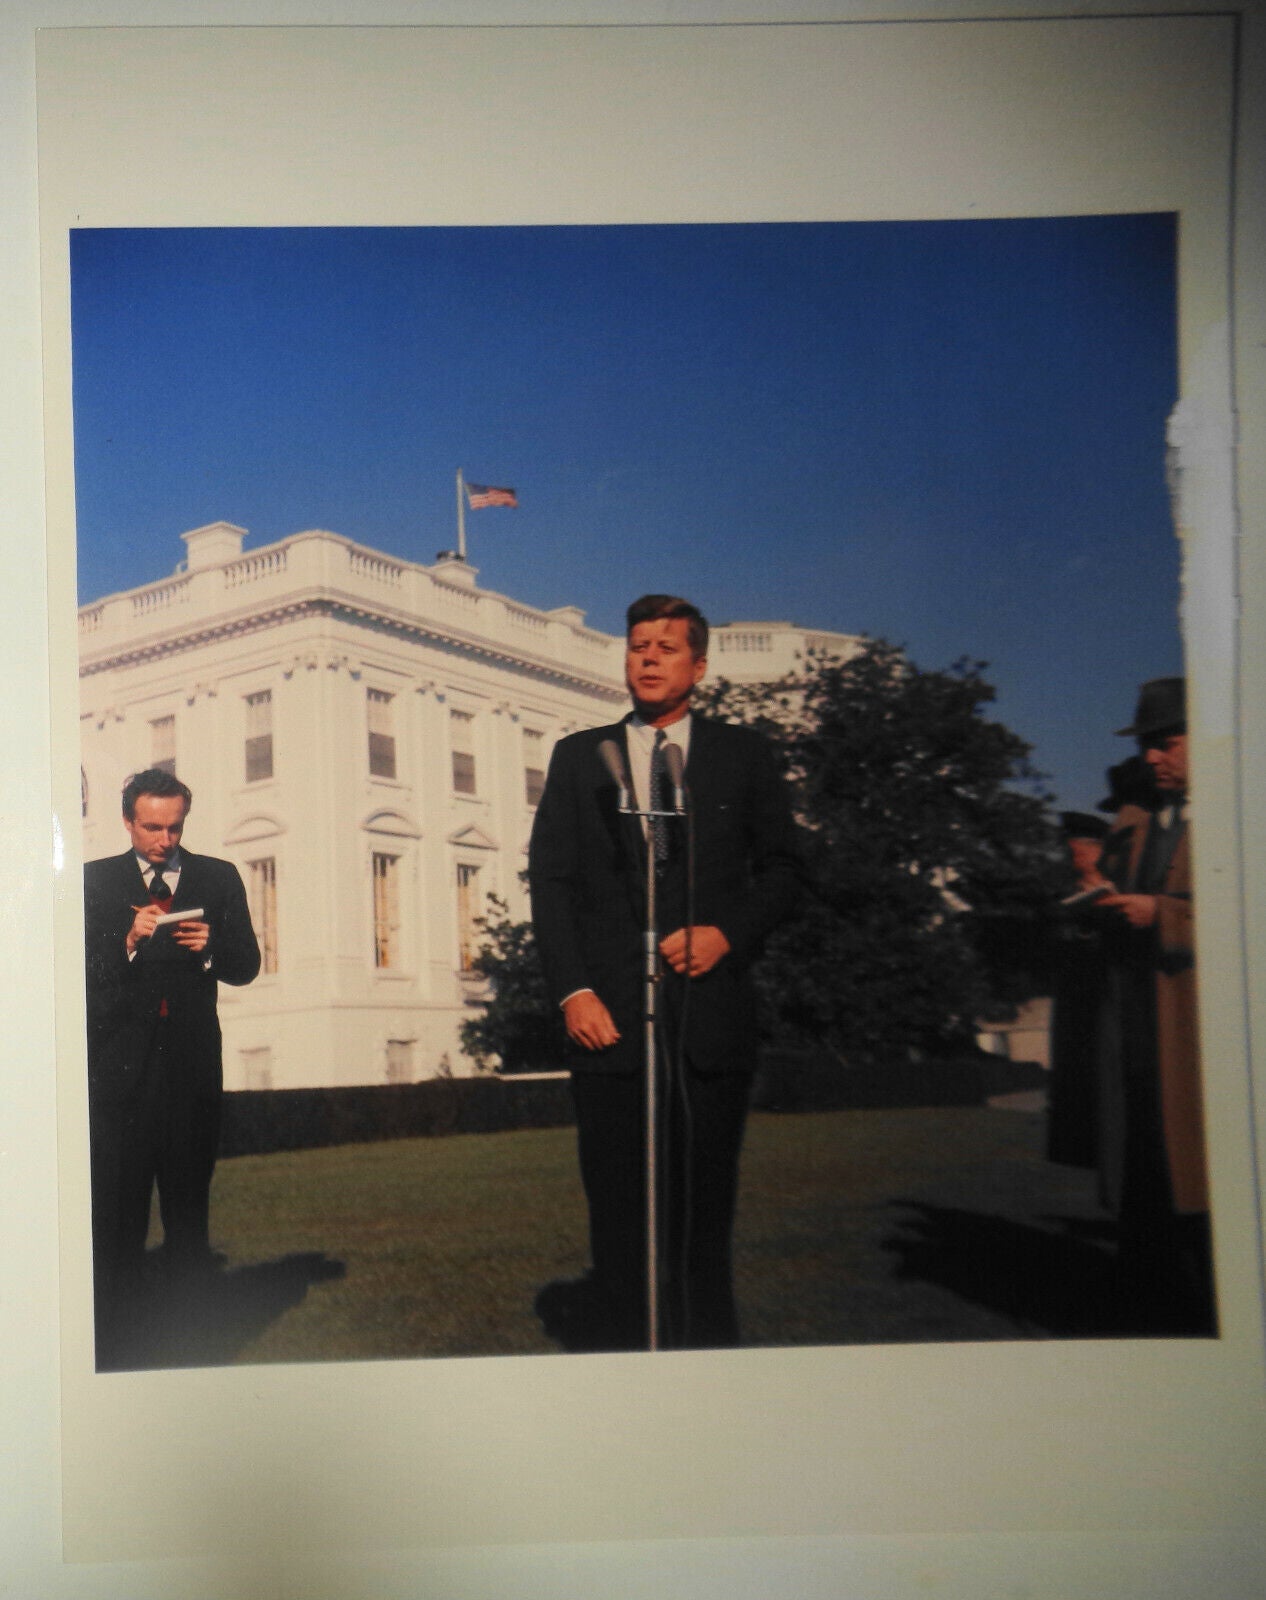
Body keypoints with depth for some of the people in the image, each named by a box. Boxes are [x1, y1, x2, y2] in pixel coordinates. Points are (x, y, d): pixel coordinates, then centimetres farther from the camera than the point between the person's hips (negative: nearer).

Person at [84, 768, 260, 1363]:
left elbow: (246, 965, 8)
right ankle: (109, 1342, 7)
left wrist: (211, 947, -11)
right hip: (120, 1065, -1)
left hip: (192, 1062, 2)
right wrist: (128, 941, -17)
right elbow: (83, 968, -1)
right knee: (117, 1207, -2)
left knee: (189, 1199, 8)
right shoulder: (96, 880, 8)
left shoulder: (219, 878, 12)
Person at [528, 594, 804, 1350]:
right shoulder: (579, 757, 12)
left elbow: (783, 868, 9)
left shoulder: (743, 753, 11)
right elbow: (550, 879, 6)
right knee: (619, 1208, 2)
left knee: (705, 1207, 5)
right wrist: (572, 990, -5)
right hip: (609, 1014, 0)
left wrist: (728, 932, -9)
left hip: (713, 1011, 0)